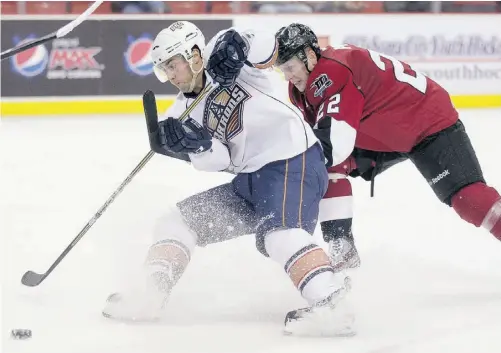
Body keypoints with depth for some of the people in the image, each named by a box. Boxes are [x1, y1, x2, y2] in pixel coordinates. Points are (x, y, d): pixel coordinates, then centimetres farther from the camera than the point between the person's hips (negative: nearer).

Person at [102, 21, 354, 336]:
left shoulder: (220, 53, -5)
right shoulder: (188, 109, 11)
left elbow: (266, 48, -20)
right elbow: (216, 161, -1)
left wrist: (238, 45, -38)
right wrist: (197, 144, -22)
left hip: (293, 162, -9)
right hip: (250, 178, 9)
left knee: (281, 232, -33)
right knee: (180, 220, 10)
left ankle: (331, 303, -44)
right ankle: (150, 295, 10)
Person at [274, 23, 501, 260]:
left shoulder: (334, 73, -30)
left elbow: (334, 143, -37)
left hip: (429, 122, -10)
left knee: (466, 196, -21)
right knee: (328, 168, -4)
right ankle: (340, 247, 1)